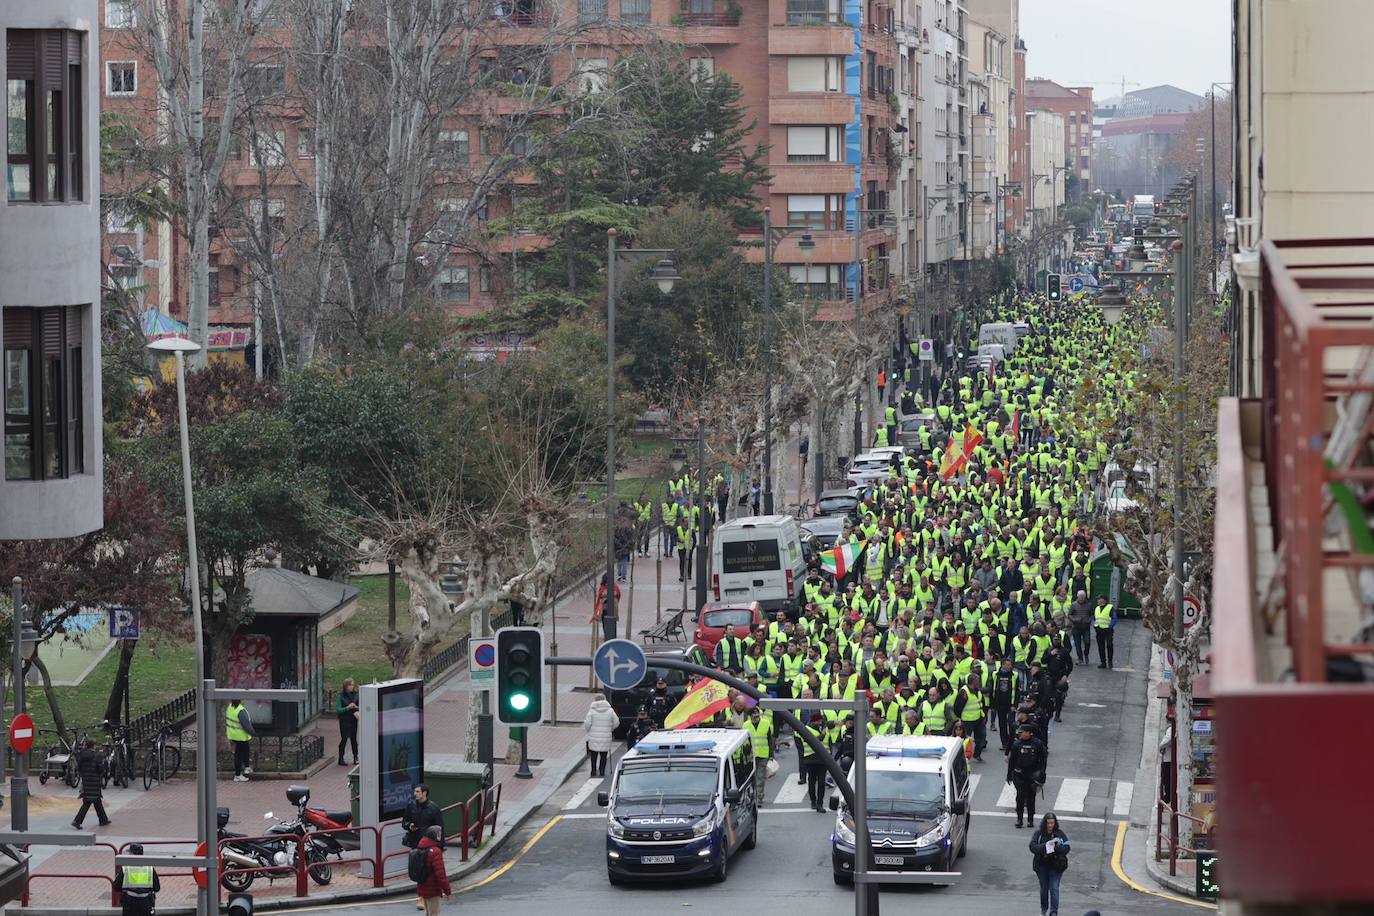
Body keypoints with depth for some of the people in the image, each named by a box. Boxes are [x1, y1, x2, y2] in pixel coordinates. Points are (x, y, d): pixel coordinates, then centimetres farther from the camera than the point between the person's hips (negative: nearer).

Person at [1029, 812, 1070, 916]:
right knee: (1044, 888, 16)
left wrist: (1055, 847, -26)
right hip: (1042, 866, 2)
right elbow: (1032, 847, -15)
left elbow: (1066, 848, -10)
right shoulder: (1038, 834, -4)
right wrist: (1046, 845, -28)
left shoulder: (1060, 834, -4)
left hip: (1056, 866, -2)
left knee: (1054, 888, -9)